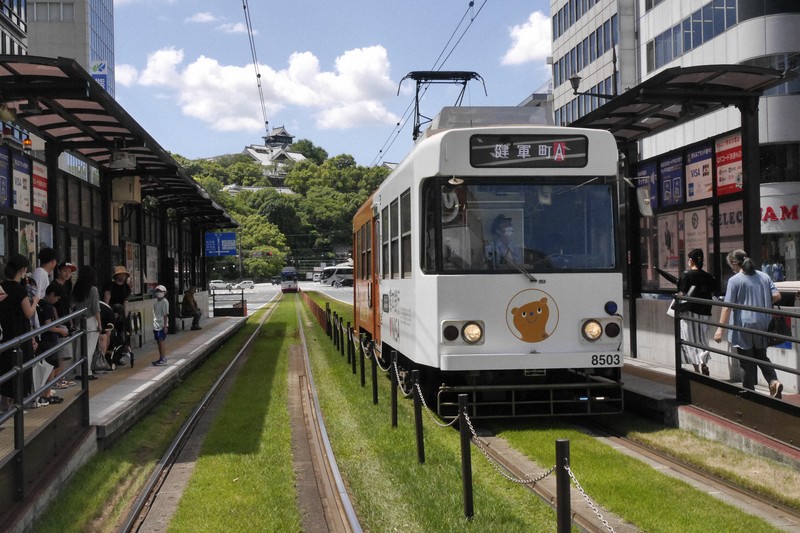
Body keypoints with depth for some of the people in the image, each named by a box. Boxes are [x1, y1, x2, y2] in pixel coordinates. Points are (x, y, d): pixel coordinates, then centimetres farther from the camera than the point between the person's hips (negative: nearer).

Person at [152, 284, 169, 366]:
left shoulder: (164, 302, -10)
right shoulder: (156, 302, 11)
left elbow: (166, 315, -13)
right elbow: (155, 314, 15)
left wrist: (165, 326, -16)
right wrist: (154, 324, 15)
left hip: (162, 325, -7)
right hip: (156, 325, 7)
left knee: (161, 341, -8)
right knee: (158, 342, 11)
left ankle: (163, 359, -4)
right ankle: (161, 358, 18)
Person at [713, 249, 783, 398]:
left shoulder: (735, 280, -11)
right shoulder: (764, 276, 6)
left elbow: (727, 306, -14)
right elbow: (777, 296, 4)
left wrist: (720, 328, -13)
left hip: (744, 326, -5)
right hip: (762, 324, 5)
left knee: (747, 360, 5)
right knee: (761, 356, 18)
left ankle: (749, 391, 11)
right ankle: (774, 381, -3)